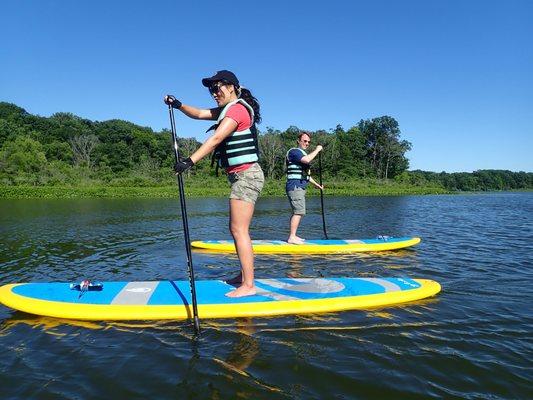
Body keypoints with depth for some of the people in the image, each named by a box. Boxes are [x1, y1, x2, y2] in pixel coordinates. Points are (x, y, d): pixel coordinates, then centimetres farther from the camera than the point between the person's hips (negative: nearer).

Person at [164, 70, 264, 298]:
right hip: (243, 176, 10)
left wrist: (190, 161, -30)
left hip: (246, 176, -10)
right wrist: (178, 105, 6)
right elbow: (199, 114, 22)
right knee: (237, 229, 14)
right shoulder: (229, 110, 20)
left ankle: (248, 286, -7)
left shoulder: (237, 109, -11)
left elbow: (216, 138, -24)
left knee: (239, 230, -11)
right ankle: (244, 276, 24)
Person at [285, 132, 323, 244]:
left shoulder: (303, 154, 25)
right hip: (295, 185, -10)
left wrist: (316, 184, 30)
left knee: (297, 212, 11)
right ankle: (292, 237, -13)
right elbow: (306, 160, -26)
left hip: (300, 187, 10)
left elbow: (305, 173, 31)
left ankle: (292, 236, 15)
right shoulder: (294, 151, -7)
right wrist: (317, 150, -14)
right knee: (299, 212, -14)